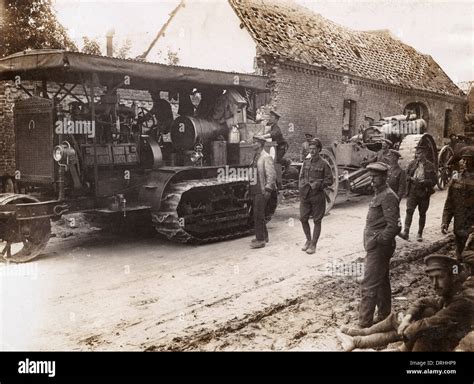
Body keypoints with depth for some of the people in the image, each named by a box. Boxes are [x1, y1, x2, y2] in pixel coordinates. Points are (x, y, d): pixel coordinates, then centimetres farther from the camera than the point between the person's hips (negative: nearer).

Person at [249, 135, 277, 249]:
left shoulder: (266, 157, -12)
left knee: (258, 215, -8)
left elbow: (271, 175, -16)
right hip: (255, 190, 9)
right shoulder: (255, 156, 14)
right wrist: (250, 188, 17)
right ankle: (264, 236, 29)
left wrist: (267, 190, -18)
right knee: (258, 214, 16)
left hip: (262, 191, -9)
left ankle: (260, 240, -1)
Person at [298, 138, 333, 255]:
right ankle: (308, 240, 27)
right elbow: (301, 176, 18)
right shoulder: (306, 162, 9)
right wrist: (301, 185, 1)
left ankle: (313, 245, 13)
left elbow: (330, 180, -5)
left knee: (317, 221, 3)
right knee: (303, 219, 6)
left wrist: (318, 185, -16)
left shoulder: (324, 164, -5)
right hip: (305, 195, 5)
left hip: (317, 196, -5)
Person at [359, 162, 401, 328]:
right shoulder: (379, 194, 13)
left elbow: (393, 227, -22)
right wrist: (371, 241, 11)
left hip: (379, 247, -10)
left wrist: (376, 241, -18)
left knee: (368, 286, -7)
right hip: (377, 247, 10)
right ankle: (384, 319, 32)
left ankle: (364, 325, -1)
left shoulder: (388, 196, -17)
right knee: (382, 283, 19)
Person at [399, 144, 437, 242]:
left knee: (422, 213, 8)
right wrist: (411, 179, -8)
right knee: (409, 210, -13)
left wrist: (424, 182, -18)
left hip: (424, 192, -1)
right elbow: (407, 174, 13)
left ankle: (420, 234, 20)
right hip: (412, 191, 1)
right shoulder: (412, 163, 4)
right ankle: (406, 232, -16)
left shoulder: (430, 166, -2)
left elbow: (434, 181, -2)